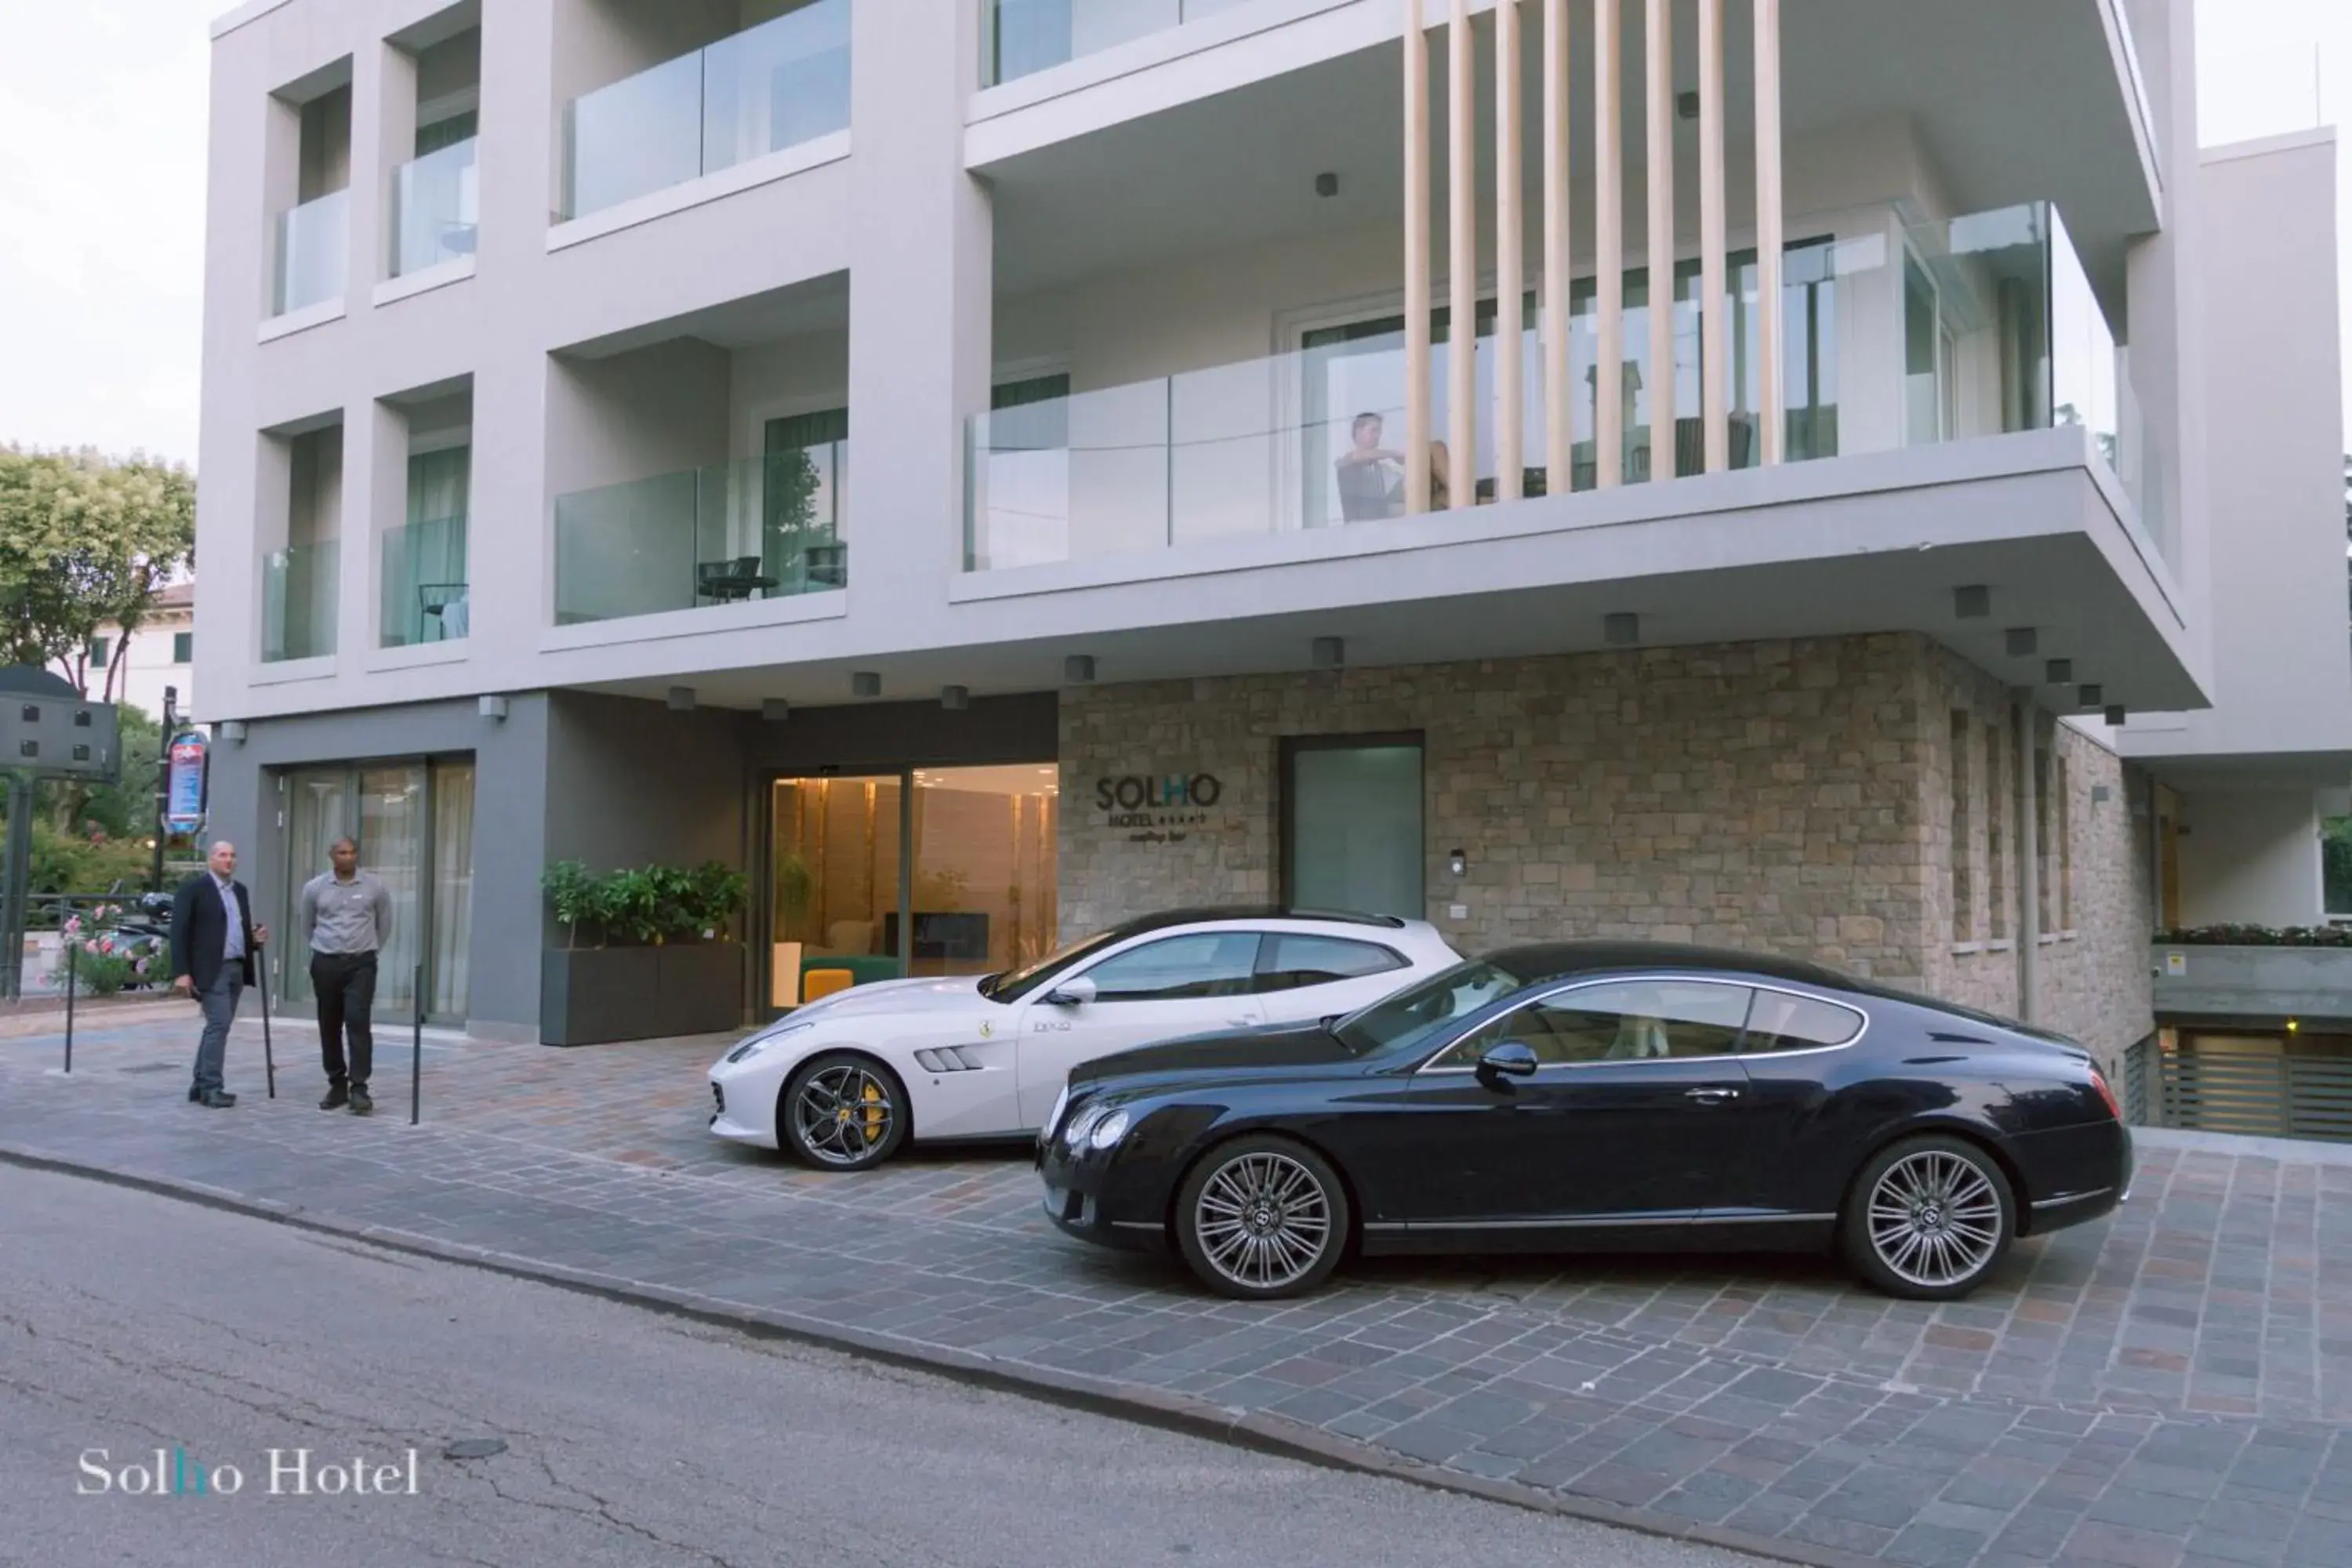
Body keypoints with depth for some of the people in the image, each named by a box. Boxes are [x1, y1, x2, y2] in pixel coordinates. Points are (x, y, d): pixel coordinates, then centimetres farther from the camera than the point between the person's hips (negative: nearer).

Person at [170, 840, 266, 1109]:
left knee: (217, 1026, 10)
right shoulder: (193, 888, -5)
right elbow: (179, 932, -9)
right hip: (210, 969, -7)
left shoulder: (240, 890, 17)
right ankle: (212, 1087, -7)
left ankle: (201, 1085, 17)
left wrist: (255, 939, 2)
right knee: (219, 1024, -12)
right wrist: (181, 972, -16)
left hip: (236, 968, 7)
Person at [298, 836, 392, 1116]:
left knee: (358, 1023, -13)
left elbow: (385, 923, 11)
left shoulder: (375, 886, -2)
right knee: (329, 1027, 7)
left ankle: (359, 1088, -12)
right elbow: (305, 924, 17)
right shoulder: (315, 888, 1)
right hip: (325, 964, 2)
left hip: (361, 964, -2)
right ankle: (337, 1085, 18)